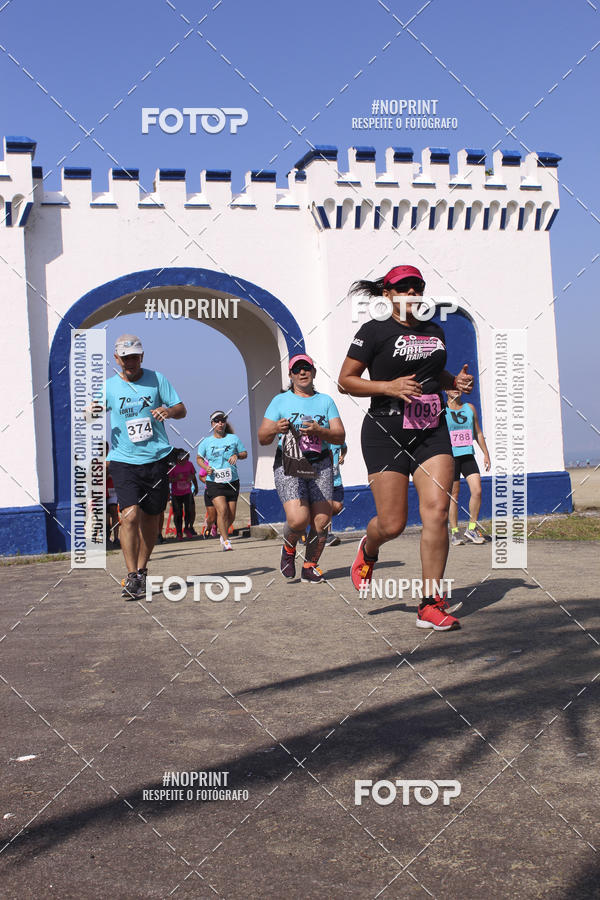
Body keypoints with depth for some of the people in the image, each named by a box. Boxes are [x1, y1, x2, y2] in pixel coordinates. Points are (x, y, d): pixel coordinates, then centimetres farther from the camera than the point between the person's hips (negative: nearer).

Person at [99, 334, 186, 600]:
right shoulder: (108, 387, 6)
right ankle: (132, 578, -11)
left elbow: (181, 410, 7)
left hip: (156, 458, 1)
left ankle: (142, 570, 25)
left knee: (150, 518, 8)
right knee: (130, 515, -16)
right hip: (124, 460, -1)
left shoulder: (156, 379, 6)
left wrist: (169, 411, -16)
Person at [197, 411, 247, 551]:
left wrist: (237, 455, -9)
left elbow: (245, 453, 14)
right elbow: (199, 458, 17)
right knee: (222, 510, -19)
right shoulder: (206, 442, 4)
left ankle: (223, 534, 32)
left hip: (232, 481, 2)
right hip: (214, 482, -2)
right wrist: (206, 467, -4)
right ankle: (226, 541, -11)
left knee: (231, 515, 4)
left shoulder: (233, 438, 5)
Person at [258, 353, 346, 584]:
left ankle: (310, 566, 14)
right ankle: (288, 548, 13)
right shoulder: (280, 401, 9)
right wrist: (276, 429, -17)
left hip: (320, 465, 2)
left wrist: (318, 431, -13)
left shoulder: (325, 401, 14)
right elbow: (262, 439, 5)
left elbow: (340, 436, 5)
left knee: (322, 521, -7)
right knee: (298, 519, -20)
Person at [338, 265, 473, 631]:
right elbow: (345, 381, -5)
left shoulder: (435, 332, 15)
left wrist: (455, 381, 10)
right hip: (386, 435, -5)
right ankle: (368, 550, 34)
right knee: (392, 524, -5)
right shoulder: (375, 330, -3)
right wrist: (389, 386, -17)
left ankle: (431, 604, -5)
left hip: (432, 432, 5)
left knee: (437, 510, -10)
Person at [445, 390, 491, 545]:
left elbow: (478, 433, 19)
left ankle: (472, 528, 4)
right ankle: (454, 532, 10)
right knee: (453, 494, 0)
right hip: (450, 456, -3)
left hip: (468, 455, 3)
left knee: (477, 491, -9)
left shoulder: (470, 408, 12)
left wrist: (486, 454, 15)